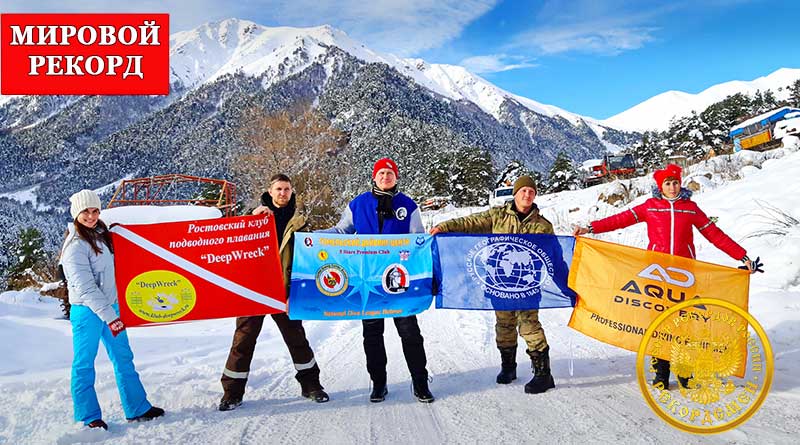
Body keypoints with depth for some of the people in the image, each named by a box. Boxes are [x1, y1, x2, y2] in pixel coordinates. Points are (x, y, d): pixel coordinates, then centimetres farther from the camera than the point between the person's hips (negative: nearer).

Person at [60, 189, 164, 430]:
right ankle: (89, 416, 18)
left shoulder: (101, 234, 9)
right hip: (87, 311, -8)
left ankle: (137, 408, 20)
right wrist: (109, 316, -21)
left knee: (123, 358, 11)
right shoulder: (75, 246, -15)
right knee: (84, 363, 5)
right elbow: (85, 287, -19)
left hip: (110, 306, 8)